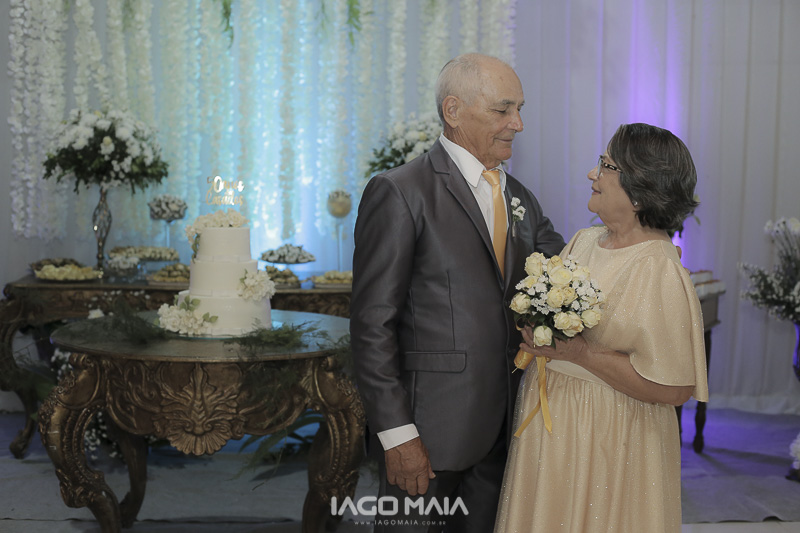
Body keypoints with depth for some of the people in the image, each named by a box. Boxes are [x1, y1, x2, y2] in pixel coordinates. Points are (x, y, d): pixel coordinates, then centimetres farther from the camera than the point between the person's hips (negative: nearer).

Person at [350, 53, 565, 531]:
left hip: (502, 429, 7)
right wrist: (396, 433, -16)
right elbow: (373, 323, -13)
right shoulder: (400, 192, -9)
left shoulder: (520, 198, 13)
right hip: (428, 428, -6)